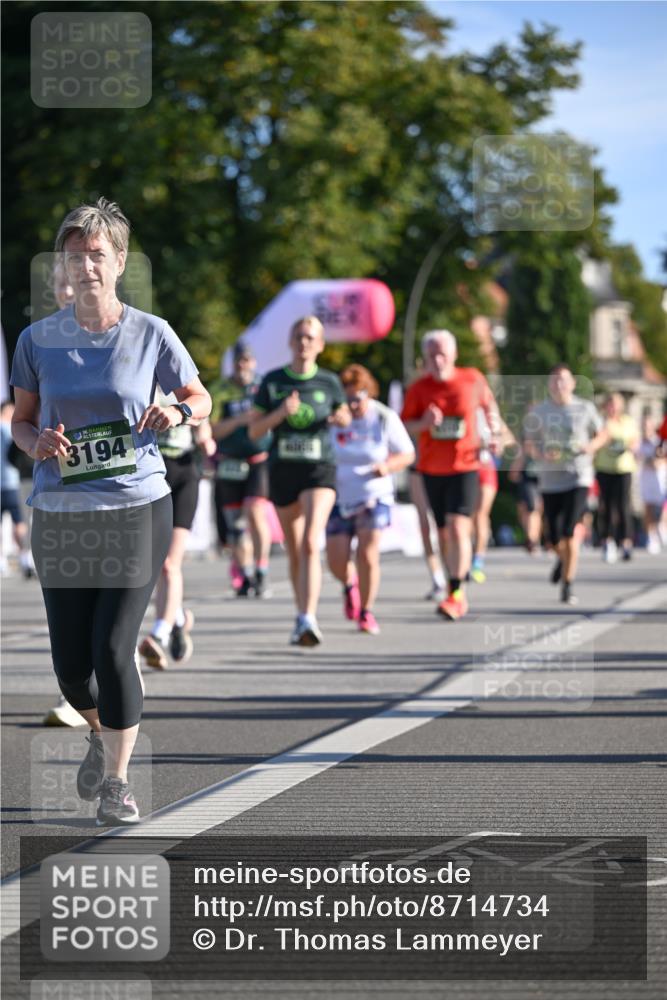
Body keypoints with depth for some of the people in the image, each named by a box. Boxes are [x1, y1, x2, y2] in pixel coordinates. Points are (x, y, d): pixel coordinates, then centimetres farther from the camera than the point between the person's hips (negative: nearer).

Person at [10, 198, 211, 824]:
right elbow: (20, 420, 12)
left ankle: (116, 781, 6)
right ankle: (101, 734, 36)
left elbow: (200, 398, 11)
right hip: (60, 515, 2)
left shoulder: (150, 334, -1)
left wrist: (176, 412, -12)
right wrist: (37, 443, -11)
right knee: (71, 666, 3)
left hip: (137, 511, -2)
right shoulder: (39, 339, 2)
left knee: (113, 650, -10)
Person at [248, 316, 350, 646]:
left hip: (320, 469, -2)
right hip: (283, 470, 2)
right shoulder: (272, 382, 3)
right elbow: (254, 431, 2)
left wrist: (342, 418, -4)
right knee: (295, 552, 11)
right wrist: (281, 413, -15)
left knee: (311, 544, -20)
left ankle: (308, 619, -30)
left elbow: (344, 414, 20)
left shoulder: (329, 382, 3)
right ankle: (302, 616, 28)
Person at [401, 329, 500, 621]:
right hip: (432, 469, 3)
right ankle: (458, 591, 26)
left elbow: (489, 405, 17)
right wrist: (424, 423, -18)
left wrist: (494, 433, 4)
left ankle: (455, 595, -19)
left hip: (465, 467, -3)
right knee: (443, 533, 10)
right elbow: (403, 426, 1)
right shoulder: (418, 389, -1)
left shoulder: (473, 379, -1)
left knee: (458, 528, -18)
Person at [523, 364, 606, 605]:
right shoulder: (537, 412, 4)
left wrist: (591, 446, -8)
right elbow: (528, 445, 7)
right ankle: (563, 558, 41)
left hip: (579, 478, -2)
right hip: (550, 480, 2)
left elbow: (602, 434, 13)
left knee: (570, 532, -15)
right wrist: (541, 454, -14)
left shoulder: (585, 409, 2)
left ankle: (567, 586, -5)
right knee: (555, 538, 3)